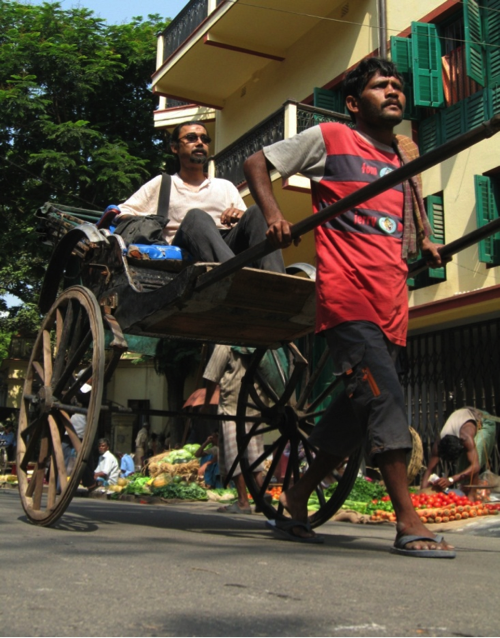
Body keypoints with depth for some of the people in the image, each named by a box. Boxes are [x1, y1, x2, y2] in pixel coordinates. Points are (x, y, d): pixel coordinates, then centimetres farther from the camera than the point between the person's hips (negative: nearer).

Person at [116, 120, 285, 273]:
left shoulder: (226, 186, 31)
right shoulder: (161, 184, 25)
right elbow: (123, 214, 15)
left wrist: (241, 217, -2)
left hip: (228, 246, 3)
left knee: (256, 212, -22)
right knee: (196, 216, -33)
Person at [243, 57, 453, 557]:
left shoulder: (407, 154, 22)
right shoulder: (329, 138, 5)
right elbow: (256, 163, 8)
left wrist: (424, 244, 14)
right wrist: (274, 216, -9)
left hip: (392, 301, 7)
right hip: (347, 293, -7)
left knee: (358, 410, 10)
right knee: (385, 396, -15)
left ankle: (295, 500, 25)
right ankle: (408, 523, -9)